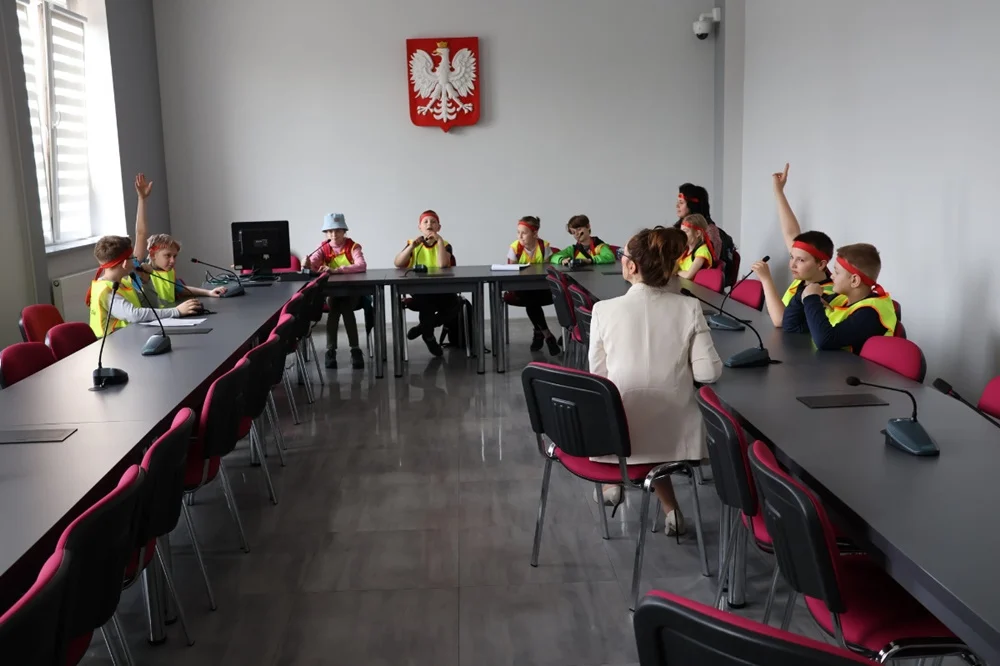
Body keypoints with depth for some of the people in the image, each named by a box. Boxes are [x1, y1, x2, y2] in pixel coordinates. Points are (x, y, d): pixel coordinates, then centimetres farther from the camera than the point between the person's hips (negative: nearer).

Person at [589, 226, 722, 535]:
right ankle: (669, 509, 27)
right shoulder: (689, 308, -10)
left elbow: (598, 374, -4)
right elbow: (709, 372, -10)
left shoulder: (604, 309, -12)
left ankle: (614, 480, 28)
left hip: (621, 436, 0)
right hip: (674, 434, 0)